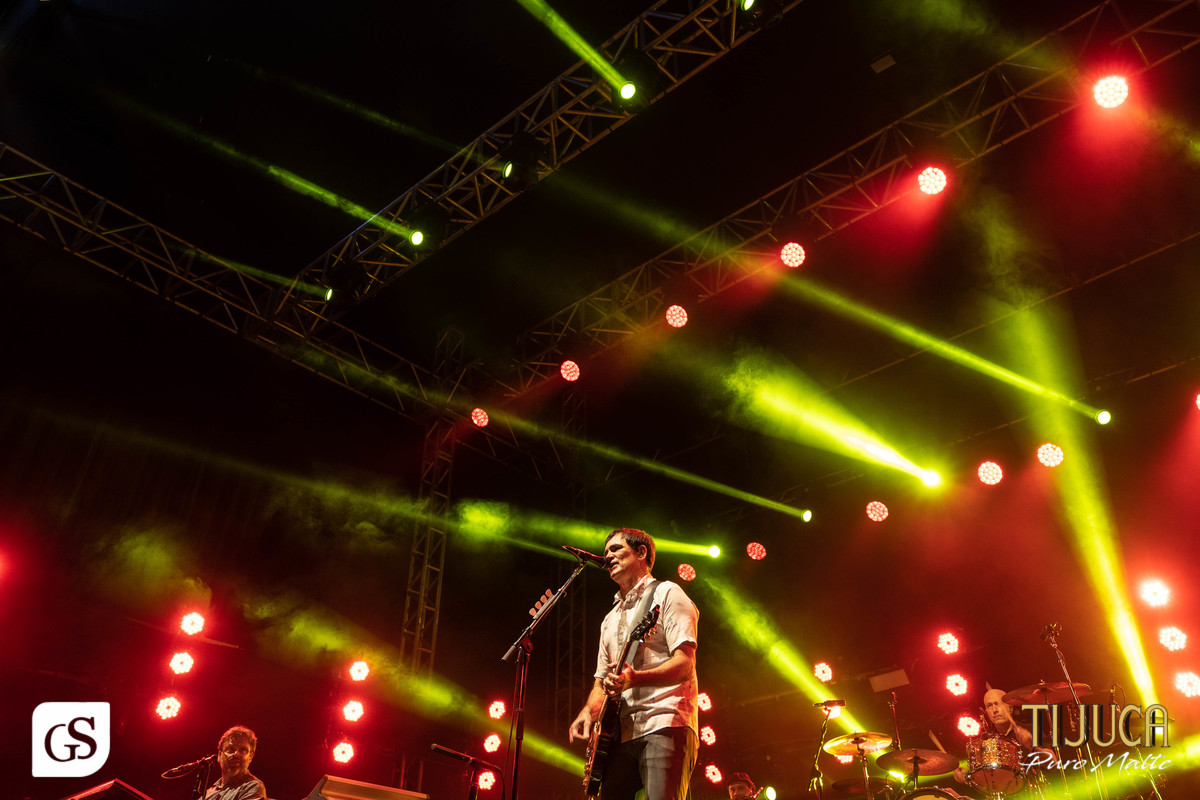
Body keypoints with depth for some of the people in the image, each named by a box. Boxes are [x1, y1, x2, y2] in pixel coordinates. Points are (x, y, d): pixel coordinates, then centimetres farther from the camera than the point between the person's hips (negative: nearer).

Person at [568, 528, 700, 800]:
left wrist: (635, 678, -27)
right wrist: (587, 711, 4)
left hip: (663, 726, -7)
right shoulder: (610, 619, 27)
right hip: (621, 733, 7)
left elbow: (684, 665, -10)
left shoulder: (666, 593, 3)